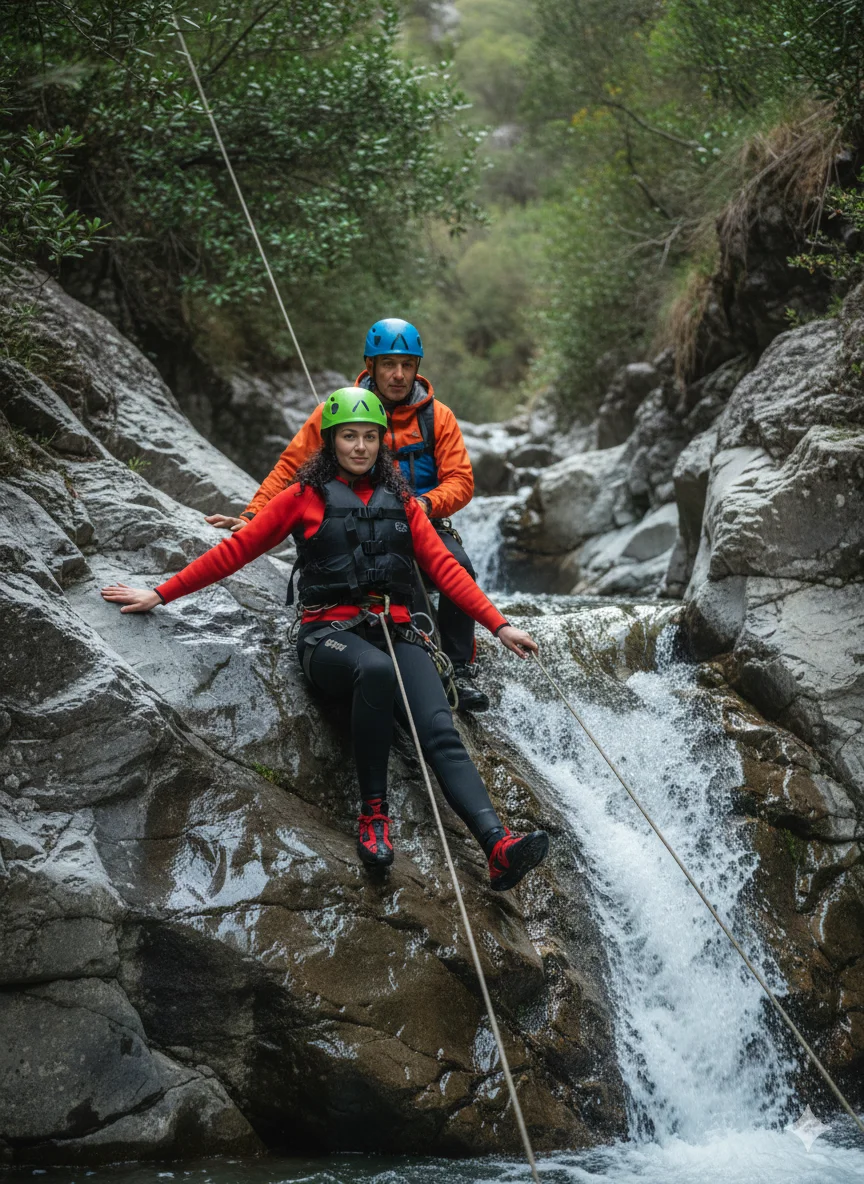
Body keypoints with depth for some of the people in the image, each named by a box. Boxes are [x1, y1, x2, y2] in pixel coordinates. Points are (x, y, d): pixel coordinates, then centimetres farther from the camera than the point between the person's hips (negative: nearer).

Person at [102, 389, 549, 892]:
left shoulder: (401, 501, 20)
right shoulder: (305, 497, 11)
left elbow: (444, 567, 16)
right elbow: (236, 551, 11)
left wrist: (498, 624, 6)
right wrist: (160, 595, 8)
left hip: (395, 633, 3)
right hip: (331, 635, -3)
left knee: (441, 733, -25)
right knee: (377, 669, -40)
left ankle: (499, 844, -44)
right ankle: (374, 812, -29)